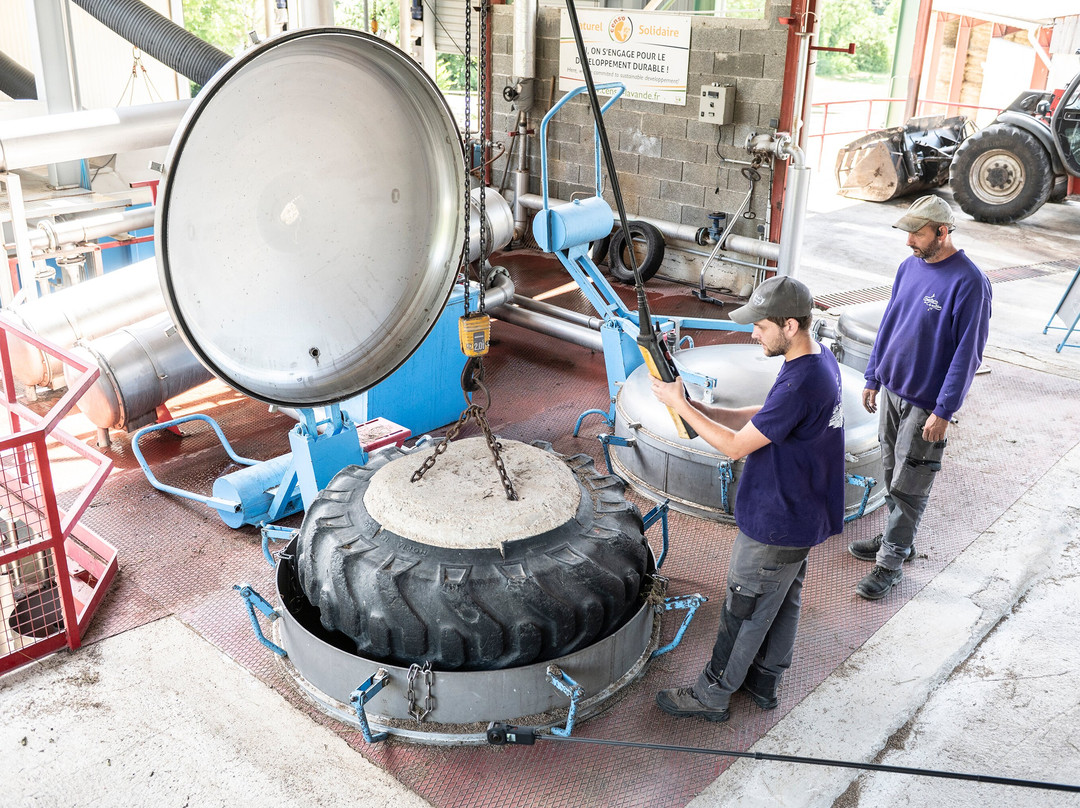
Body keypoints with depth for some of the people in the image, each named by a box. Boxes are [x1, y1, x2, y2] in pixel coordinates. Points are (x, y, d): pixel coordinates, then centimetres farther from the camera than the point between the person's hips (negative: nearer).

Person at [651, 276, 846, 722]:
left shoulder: (800, 384, -32)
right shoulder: (820, 358, -1)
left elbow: (736, 446, -25)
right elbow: (765, 418, 8)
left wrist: (679, 405, -16)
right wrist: (702, 409, -2)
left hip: (776, 526, -9)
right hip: (800, 516, 9)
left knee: (744, 611, 8)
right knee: (783, 600, 23)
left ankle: (712, 694, 26)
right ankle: (764, 681, 41)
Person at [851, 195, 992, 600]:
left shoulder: (969, 282, -19)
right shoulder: (909, 267, 3)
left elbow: (967, 352, -18)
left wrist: (943, 411, -18)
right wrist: (873, 378, 14)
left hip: (925, 403, -7)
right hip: (891, 390, 7)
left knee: (907, 485, 2)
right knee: (892, 473, 18)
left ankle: (890, 563, 13)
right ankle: (897, 539, 34)